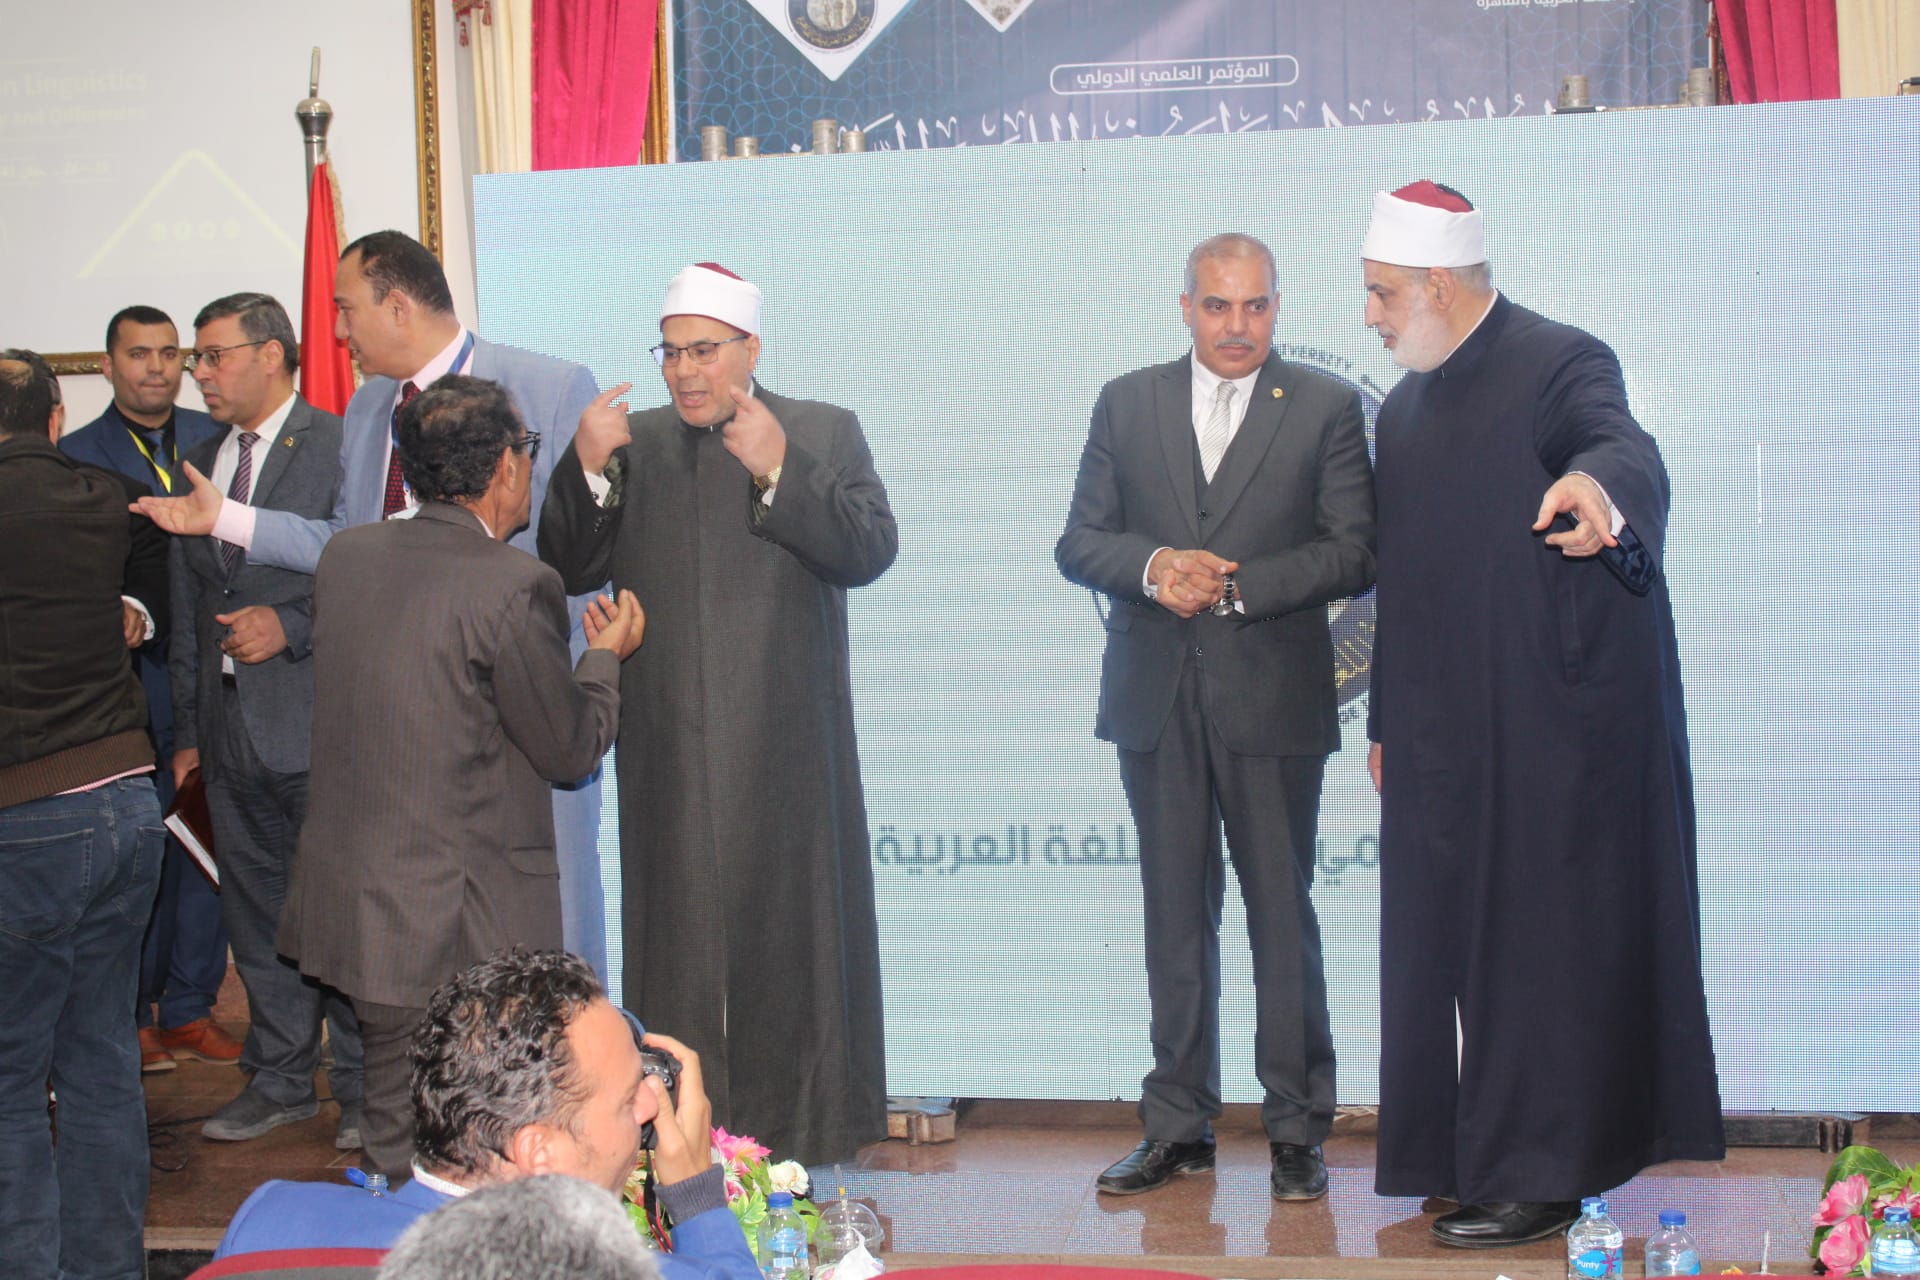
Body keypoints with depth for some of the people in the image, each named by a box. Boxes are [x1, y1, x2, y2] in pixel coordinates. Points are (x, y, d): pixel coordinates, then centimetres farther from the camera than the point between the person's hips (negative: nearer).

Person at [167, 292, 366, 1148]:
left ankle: (362, 1088, 10)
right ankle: (281, 1079, 25)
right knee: (255, 911, 13)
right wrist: (187, 730, 16)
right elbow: (188, 612, 18)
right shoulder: (196, 468, 16)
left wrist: (291, 627, -17)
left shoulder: (340, 448, -6)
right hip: (232, 727, 7)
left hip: (320, 722, -7)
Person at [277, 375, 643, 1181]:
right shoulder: (514, 587, -18)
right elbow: (573, 749, -9)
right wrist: (606, 654, 10)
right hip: (466, 922, -7)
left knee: (396, 1145, 19)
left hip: (351, 898, 7)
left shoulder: (345, 555, 3)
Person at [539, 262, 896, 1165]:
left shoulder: (824, 434, 5)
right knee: (679, 934, 4)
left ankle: (801, 1136, 14)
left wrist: (779, 471, -19)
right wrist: (587, 470, -10)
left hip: (786, 745, -2)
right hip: (671, 747, 2)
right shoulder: (633, 445, 11)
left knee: (791, 930, 5)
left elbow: (871, 549, -8)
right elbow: (569, 570, 5)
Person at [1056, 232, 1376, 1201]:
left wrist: (1234, 585, -13)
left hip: (1273, 699, -2)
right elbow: (1079, 544, 8)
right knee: (1174, 918, 8)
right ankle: (1177, 1126, 17)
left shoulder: (1326, 409, 4)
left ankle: (1295, 1130, 11)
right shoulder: (1126, 404, 11)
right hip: (1157, 700, 3)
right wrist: (1154, 564, -12)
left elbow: (1354, 553, -4)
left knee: (1283, 915, 1)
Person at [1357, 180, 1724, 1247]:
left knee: (1539, 945, -3)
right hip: (1443, 734, 8)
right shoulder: (1406, 408, 16)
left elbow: (1626, 447, -30)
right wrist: (1385, 723, 19)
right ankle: (1469, 1160, 20)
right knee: (1448, 945, 10)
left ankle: (1540, 1178, 5)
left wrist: (1596, 480, -54)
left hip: (1550, 727, -8)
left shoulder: (1562, 365, -8)